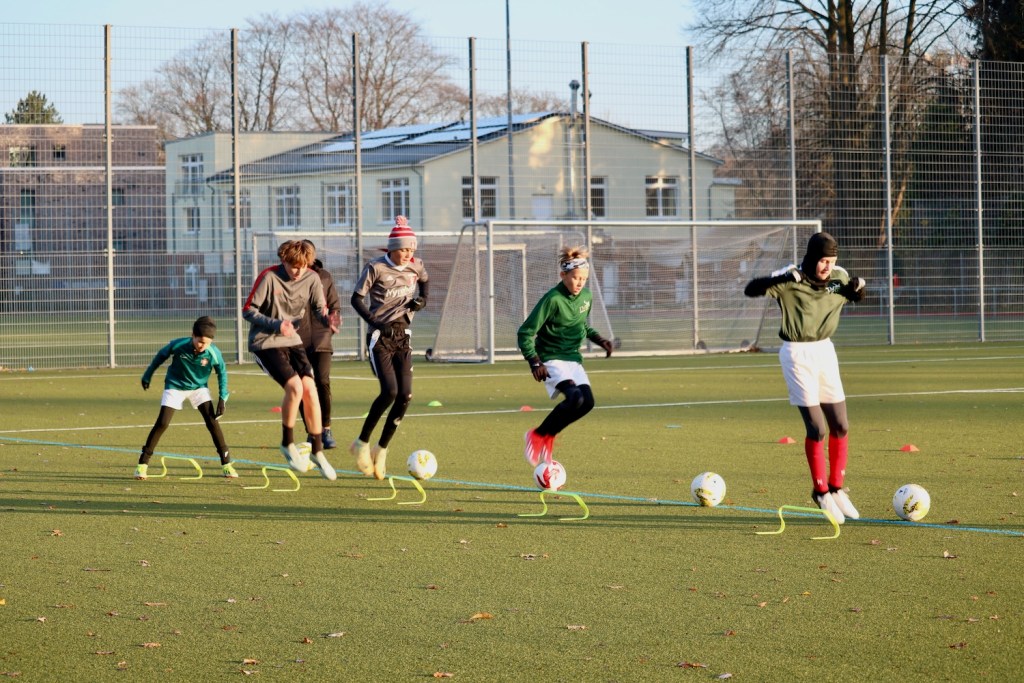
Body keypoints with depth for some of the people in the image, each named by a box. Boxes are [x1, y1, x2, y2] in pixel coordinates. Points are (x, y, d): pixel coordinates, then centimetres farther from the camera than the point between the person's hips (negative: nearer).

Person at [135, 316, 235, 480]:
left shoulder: (214, 354, -25)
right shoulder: (178, 345, -28)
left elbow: (222, 373, -6)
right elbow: (161, 355, -7)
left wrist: (222, 398, -11)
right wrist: (148, 375, 3)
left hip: (199, 387, 1)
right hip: (175, 386, -1)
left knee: (212, 421, -13)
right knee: (162, 423, -10)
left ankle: (226, 463, -4)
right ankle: (143, 463, -2)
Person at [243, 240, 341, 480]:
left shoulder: (311, 279, -4)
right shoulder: (269, 277, -16)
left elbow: (320, 309, -1)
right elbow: (248, 311, -12)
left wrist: (329, 320, -25)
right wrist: (276, 325, -24)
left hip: (292, 341, 5)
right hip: (266, 343, -5)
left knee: (310, 389, -9)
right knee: (295, 386, -22)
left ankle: (317, 451, 4)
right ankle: (288, 444, -1)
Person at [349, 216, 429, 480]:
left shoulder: (416, 266, 3)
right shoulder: (376, 268, -11)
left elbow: (424, 281, 26)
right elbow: (357, 298, -7)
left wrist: (422, 299, 4)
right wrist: (376, 324, -19)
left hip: (403, 336, 5)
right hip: (380, 337, -5)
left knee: (405, 395, -6)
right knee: (390, 391, -19)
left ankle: (381, 451, 8)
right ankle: (362, 443, -1)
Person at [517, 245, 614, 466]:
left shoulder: (586, 296, 5)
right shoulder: (552, 299, -17)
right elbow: (525, 332, -15)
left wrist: (598, 339, 10)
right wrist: (534, 362, -25)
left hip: (573, 358, 7)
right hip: (552, 359, -7)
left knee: (587, 402, -12)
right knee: (574, 397, -28)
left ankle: (548, 436, 11)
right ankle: (537, 436, -9)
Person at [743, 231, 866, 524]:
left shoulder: (839, 277, -2)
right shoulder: (791, 278, -17)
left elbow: (856, 297, 19)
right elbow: (750, 289, -28)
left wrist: (858, 288, -6)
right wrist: (781, 279, -44)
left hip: (824, 350, 6)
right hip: (797, 354, -6)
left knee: (840, 426, 7)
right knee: (817, 428, -8)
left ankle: (836, 489, 23)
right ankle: (820, 492, 9)